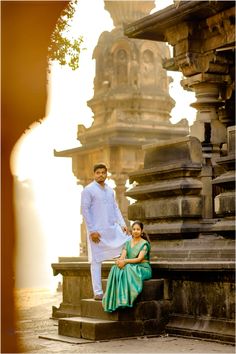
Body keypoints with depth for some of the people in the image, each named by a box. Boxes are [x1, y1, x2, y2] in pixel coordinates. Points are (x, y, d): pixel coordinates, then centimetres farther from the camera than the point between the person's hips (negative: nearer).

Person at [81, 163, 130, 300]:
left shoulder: (110, 190, 14)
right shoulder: (88, 190, -5)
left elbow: (115, 208, 15)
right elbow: (85, 210, -10)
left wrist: (123, 224, 2)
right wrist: (92, 230, -15)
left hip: (113, 228, 6)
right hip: (97, 231, -6)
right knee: (97, 261, -2)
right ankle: (98, 293, 3)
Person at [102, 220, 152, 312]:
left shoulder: (144, 244, -3)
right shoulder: (127, 243, 15)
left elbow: (139, 259, -15)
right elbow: (122, 256, 3)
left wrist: (125, 261, -27)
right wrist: (119, 261, -22)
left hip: (143, 269, -5)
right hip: (130, 268, 5)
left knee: (128, 269, -37)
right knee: (115, 270, -27)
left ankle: (125, 299, -37)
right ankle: (115, 300, -35)